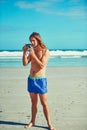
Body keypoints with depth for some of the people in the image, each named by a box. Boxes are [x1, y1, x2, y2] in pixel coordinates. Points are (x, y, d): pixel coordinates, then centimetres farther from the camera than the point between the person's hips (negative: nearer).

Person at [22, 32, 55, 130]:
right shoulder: (32, 51, 9)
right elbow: (25, 63, 3)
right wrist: (24, 52, -9)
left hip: (40, 79, -5)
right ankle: (32, 122, 23)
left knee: (44, 103, -1)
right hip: (31, 79, 5)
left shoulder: (45, 51, -8)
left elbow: (42, 65, -19)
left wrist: (33, 55, -23)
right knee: (34, 102, 13)